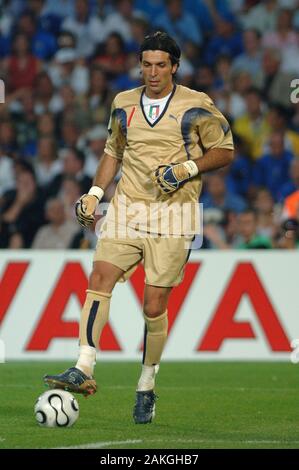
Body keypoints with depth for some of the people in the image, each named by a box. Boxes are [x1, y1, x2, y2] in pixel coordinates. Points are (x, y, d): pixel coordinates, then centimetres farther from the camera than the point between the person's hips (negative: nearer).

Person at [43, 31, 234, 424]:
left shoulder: (196, 106, -1)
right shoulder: (124, 104, 12)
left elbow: (225, 151, 4)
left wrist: (187, 168, -11)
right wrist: (95, 193, 12)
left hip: (173, 215, -3)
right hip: (127, 207, 3)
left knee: (154, 306, -5)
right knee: (100, 277, -17)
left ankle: (146, 388, 10)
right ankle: (84, 370, -19)